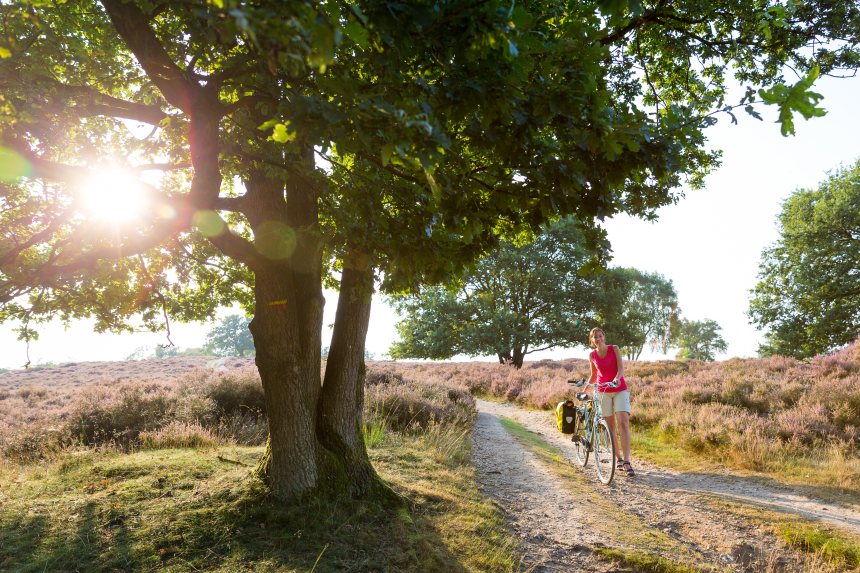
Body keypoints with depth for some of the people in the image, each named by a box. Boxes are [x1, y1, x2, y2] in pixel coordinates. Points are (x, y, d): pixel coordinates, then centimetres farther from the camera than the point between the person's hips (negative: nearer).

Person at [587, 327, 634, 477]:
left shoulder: (614, 349, -4)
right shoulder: (592, 355, 2)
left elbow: (621, 368, -13)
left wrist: (617, 378, -32)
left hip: (620, 390, -2)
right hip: (603, 391, 2)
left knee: (623, 422, -16)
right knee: (610, 426, 3)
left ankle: (627, 462, -18)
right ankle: (619, 459, 14)